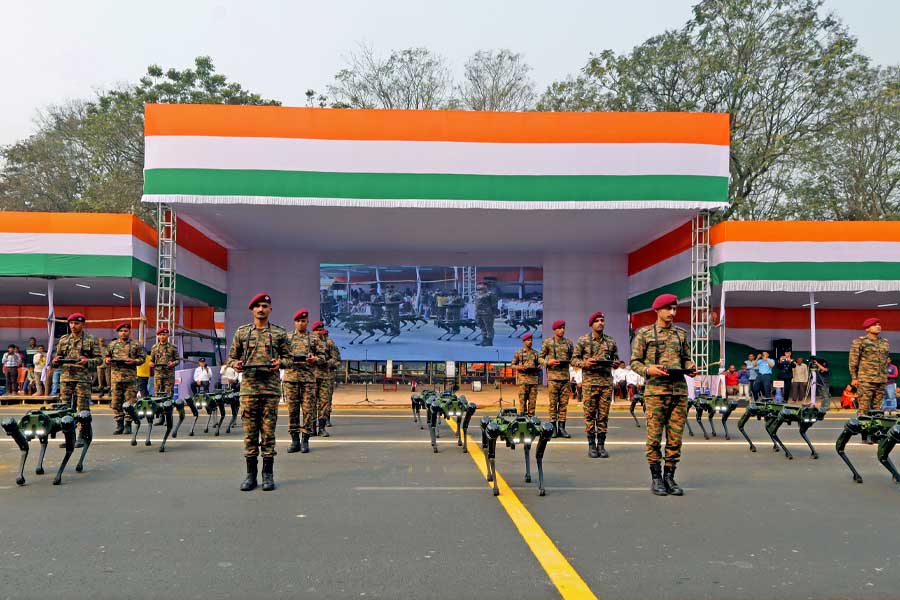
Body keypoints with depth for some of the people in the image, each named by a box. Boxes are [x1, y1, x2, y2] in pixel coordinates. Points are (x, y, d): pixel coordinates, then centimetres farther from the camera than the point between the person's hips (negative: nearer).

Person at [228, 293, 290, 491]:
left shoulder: (279, 333, 7)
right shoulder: (242, 332, 10)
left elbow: (288, 356, 10)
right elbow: (232, 357, 14)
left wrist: (280, 362, -11)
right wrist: (235, 364, -8)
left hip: (271, 387, -1)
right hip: (248, 387, 1)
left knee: (268, 431, 1)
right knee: (249, 432, 3)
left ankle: (268, 474, 9)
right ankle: (250, 474, 12)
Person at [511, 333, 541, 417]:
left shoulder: (536, 353, 15)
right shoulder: (518, 352, 7)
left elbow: (539, 365, 17)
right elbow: (512, 365, 7)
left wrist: (537, 368, -6)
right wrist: (519, 367, -12)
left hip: (533, 378, 3)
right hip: (523, 378, -3)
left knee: (533, 399, 1)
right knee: (522, 398, -8)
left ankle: (531, 416, 7)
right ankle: (522, 415, -5)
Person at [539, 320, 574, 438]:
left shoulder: (569, 343, 12)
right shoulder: (548, 343, 2)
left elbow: (572, 357, 20)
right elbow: (540, 358, 4)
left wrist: (570, 361, -1)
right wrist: (548, 362, -14)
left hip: (566, 376, 3)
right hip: (553, 376, -3)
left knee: (564, 403, 3)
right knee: (553, 402, -1)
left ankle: (562, 427, 8)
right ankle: (553, 427, 4)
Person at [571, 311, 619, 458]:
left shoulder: (611, 341, 11)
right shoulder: (583, 340, 2)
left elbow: (616, 358, 19)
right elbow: (574, 359, 3)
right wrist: (584, 363, -16)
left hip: (607, 381, 3)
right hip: (589, 381, -2)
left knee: (604, 415, 4)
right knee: (590, 414, -1)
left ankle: (601, 444, 12)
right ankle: (591, 445, 7)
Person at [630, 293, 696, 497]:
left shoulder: (681, 334, 16)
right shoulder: (644, 333, 4)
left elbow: (686, 358, 21)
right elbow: (635, 362, 3)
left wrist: (691, 368, 0)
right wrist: (648, 369, -15)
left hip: (679, 390, 4)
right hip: (655, 390, -4)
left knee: (676, 437, 4)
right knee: (654, 436, -2)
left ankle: (669, 477, 13)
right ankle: (655, 477, 8)